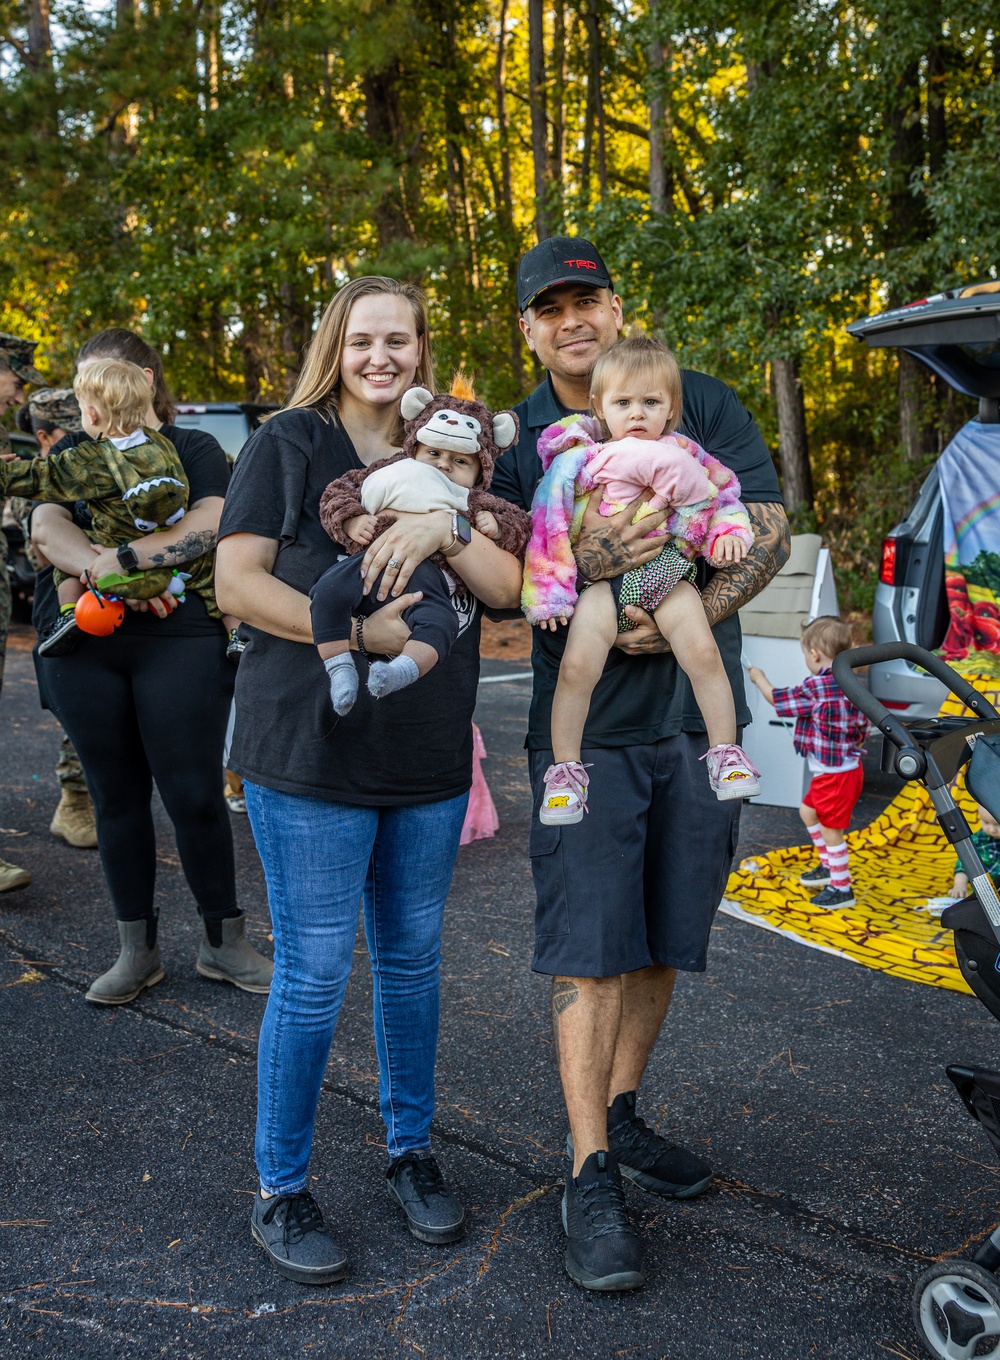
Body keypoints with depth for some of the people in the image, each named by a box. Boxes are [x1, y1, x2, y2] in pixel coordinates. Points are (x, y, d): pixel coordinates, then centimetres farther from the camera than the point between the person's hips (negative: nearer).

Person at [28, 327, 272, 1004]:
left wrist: (119, 557, -17)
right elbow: (46, 529, -2)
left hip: (178, 642, -3)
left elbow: (209, 524, -11)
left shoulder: (193, 449, 8)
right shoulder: (71, 454, 16)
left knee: (195, 794, -3)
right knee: (117, 795, 8)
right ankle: (138, 950, 21)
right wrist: (117, 577, -19)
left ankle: (225, 942, 14)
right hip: (82, 648, 3)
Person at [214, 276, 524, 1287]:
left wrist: (443, 530, -15)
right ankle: (279, 1193, 20)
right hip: (312, 752, -4)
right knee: (313, 977, 1)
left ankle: (410, 1150, 34)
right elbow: (237, 581, -11)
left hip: (431, 756, 5)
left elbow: (507, 586, 3)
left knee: (412, 961, 15)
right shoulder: (288, 443, -1)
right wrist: (360, 630, -18)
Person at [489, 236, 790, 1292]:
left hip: (700, 716, 2)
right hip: (586, 728, -2)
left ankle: (620, 1117, 30)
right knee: (591, 951, -4)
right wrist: (584, 564, -25)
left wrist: (689, 617, -18)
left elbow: (769, 528, -2)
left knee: (662, 940, 12)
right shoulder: (516, 442, 4)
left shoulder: (704, 405, 6)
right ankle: (590, 1177, 6)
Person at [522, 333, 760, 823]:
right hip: (603, 578, -1)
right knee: (577, 664, -18)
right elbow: (551, 526, 1)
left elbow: (725, 495, 19)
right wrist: (548, 594, -3)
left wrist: (729, 531, -2)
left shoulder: (682, 454, 8)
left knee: (702, 651, -20)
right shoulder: (580, 461, 1)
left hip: (667, 572, 1)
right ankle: (565, 768, 0)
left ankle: (725, 751, -1)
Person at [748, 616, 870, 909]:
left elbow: (775, 698, -9)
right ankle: (829, 867, 37)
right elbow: (863, 728, 8)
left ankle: (841, 889, 12)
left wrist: (758, 677, 8)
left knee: (831, 829, 2)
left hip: (834, 775, -9)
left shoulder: (815, 688, -22)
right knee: (808, 811, 25)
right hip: (848, 765, 9)